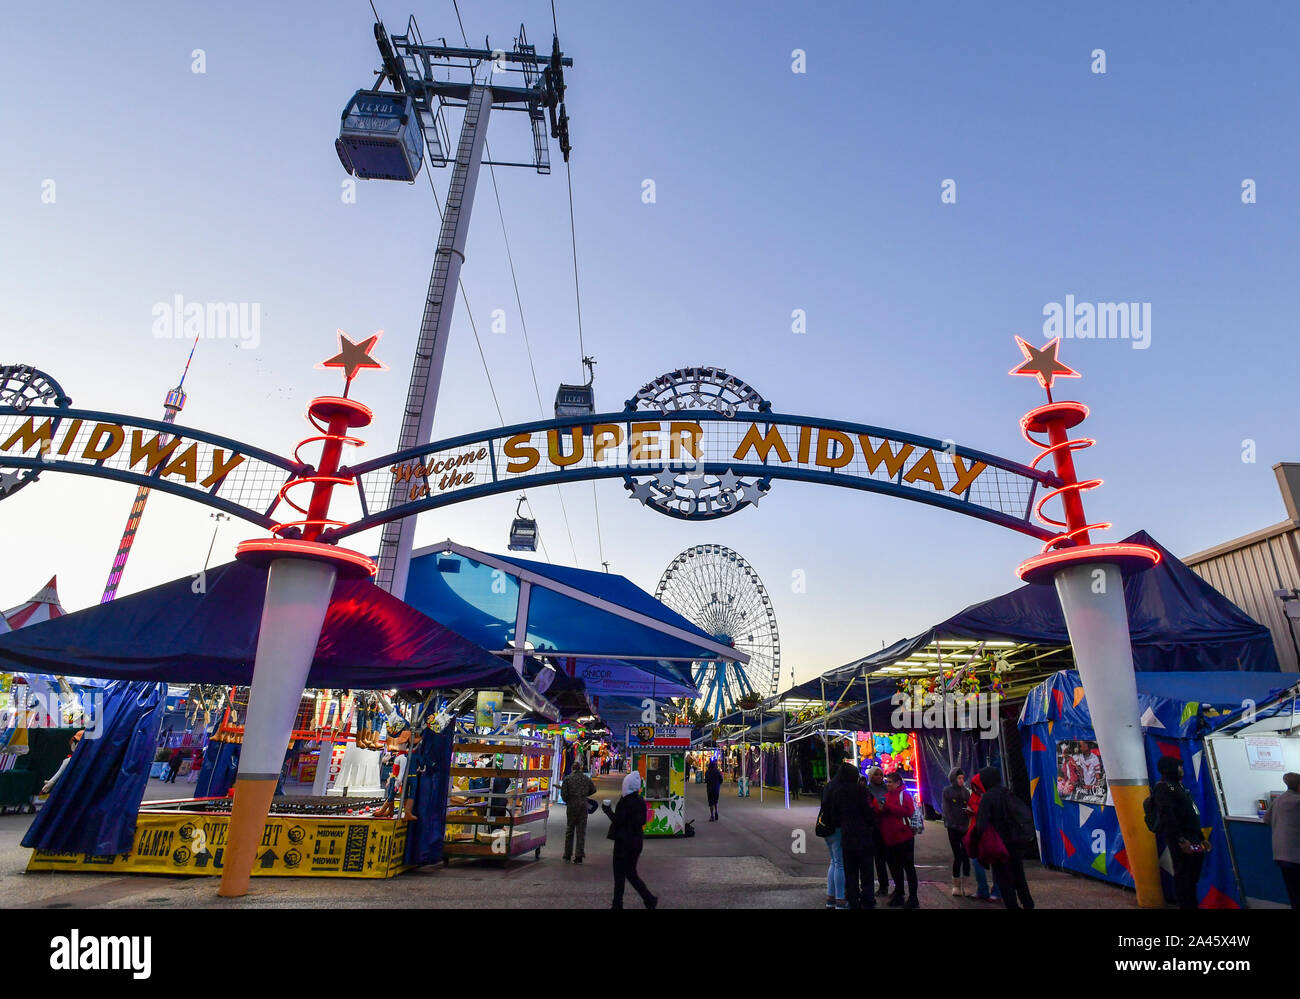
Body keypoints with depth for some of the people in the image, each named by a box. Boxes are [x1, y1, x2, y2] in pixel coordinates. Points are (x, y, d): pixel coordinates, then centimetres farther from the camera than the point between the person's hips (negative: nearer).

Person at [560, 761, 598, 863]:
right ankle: (579, 855, 1)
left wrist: (567, 801, 10)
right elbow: (593, 790, 13)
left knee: (569, 830, 14)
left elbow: (563, 794, -10)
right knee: (581, 831, 5)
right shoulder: (586, 778, 4)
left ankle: (567, 854, 23)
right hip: (583, 806, 2)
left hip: (571, 806, -2)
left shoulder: (567, 779, -6)